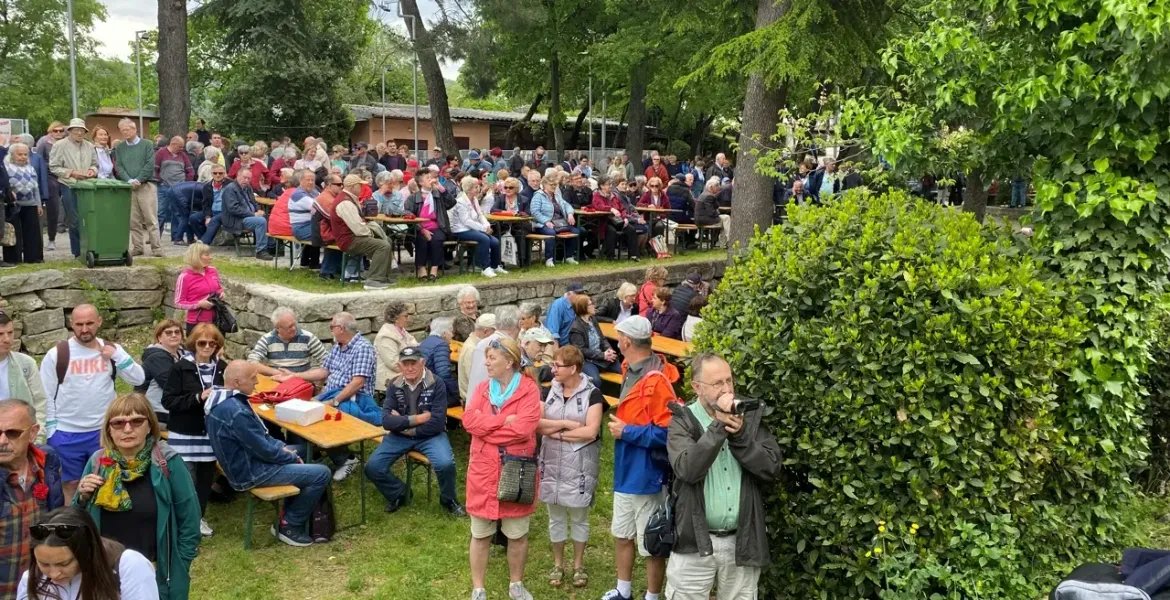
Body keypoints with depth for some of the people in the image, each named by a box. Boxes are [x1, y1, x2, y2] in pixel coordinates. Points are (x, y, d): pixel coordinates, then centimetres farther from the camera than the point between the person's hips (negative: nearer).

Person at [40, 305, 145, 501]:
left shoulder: (111, 350, 1)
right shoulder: (56, 354, -6)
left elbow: (138, 379, -4)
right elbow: (45, 397, -3)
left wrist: (117, 355, -15)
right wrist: (51, 432, -6)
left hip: (104, 432, 2)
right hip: (66, 435, -2)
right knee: (71, 485, 10)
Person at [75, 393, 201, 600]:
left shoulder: (169, 463, -12)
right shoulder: (98, 463, -2)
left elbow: (189, 525, -7)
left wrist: (177, 572, -8)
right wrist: (82, 498, -10)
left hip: (155, 577, -3)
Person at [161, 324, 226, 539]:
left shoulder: (222, 367, 2)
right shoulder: (181, 367, -8)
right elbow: (168, 400, -11)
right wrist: (198, 397, -20)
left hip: (212, 433, 4)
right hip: (185, 434, -4)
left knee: (206, 477, 13)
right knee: (186, 479, -4)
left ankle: (198, 517, 30)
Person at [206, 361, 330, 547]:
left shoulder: (222, 398, 1)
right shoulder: (235, 411, -31)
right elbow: (265, 450, -24)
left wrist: (282, 447, 5)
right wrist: (293, 457, -7)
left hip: (242, 461, 11)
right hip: (249, 472, -11)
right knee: (321, 473, -10)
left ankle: (289, 514, 29)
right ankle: (289, 525, 7)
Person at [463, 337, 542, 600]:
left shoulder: (529, 389, -10)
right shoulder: (482, 388, 3)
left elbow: (523, 428, -22)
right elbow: (468, 420, -12)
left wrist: (485, 425, -14)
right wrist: (504, 420, -19)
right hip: (483, 471, 3)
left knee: (518, 534, 13)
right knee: (480, 534, 12)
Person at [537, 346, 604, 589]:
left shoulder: (592, 394, -9)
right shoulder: (549, 391, 3)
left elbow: (591, 432, -18)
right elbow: (537, 425, -7)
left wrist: (557, 433, -11)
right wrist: (567, 424, -16)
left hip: (579, 466, -3)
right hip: (551, 463, 4)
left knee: (579, 516, 10)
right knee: (555, 516, 13)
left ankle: (578, 565, 25)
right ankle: (558, 564, 27)